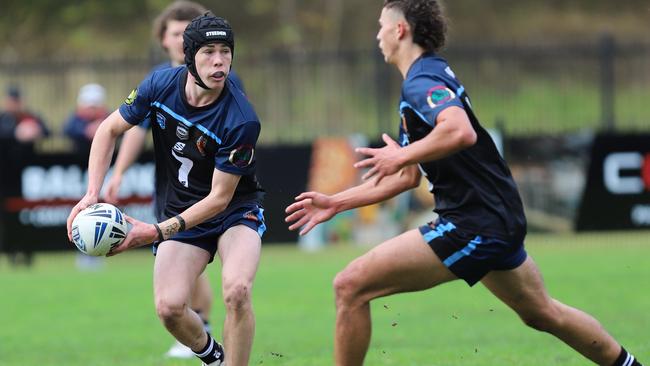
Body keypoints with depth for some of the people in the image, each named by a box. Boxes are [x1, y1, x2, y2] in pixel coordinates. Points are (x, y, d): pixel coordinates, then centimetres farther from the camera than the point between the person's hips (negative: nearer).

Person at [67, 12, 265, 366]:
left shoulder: (241, 120, -26)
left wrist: (159, 231, -29)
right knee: (169, 307, -12)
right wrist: (91, 195, -11)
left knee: (236, 290, -31)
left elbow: (219, 197, -22)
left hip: (236, 210, -3)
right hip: (178, 211, 3)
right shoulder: (161, 84, -13)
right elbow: (110, 129, 1)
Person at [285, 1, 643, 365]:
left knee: (351, 286, -12)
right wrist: (335, 203, 23)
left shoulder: (422, 80, -13)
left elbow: (461, 131, -35)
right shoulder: (429, 78, 19)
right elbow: (408, 177, 24)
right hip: (500, 219, 11)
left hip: (472, 224, -11)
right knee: (542, 312, 28)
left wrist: (401, 156, -22)